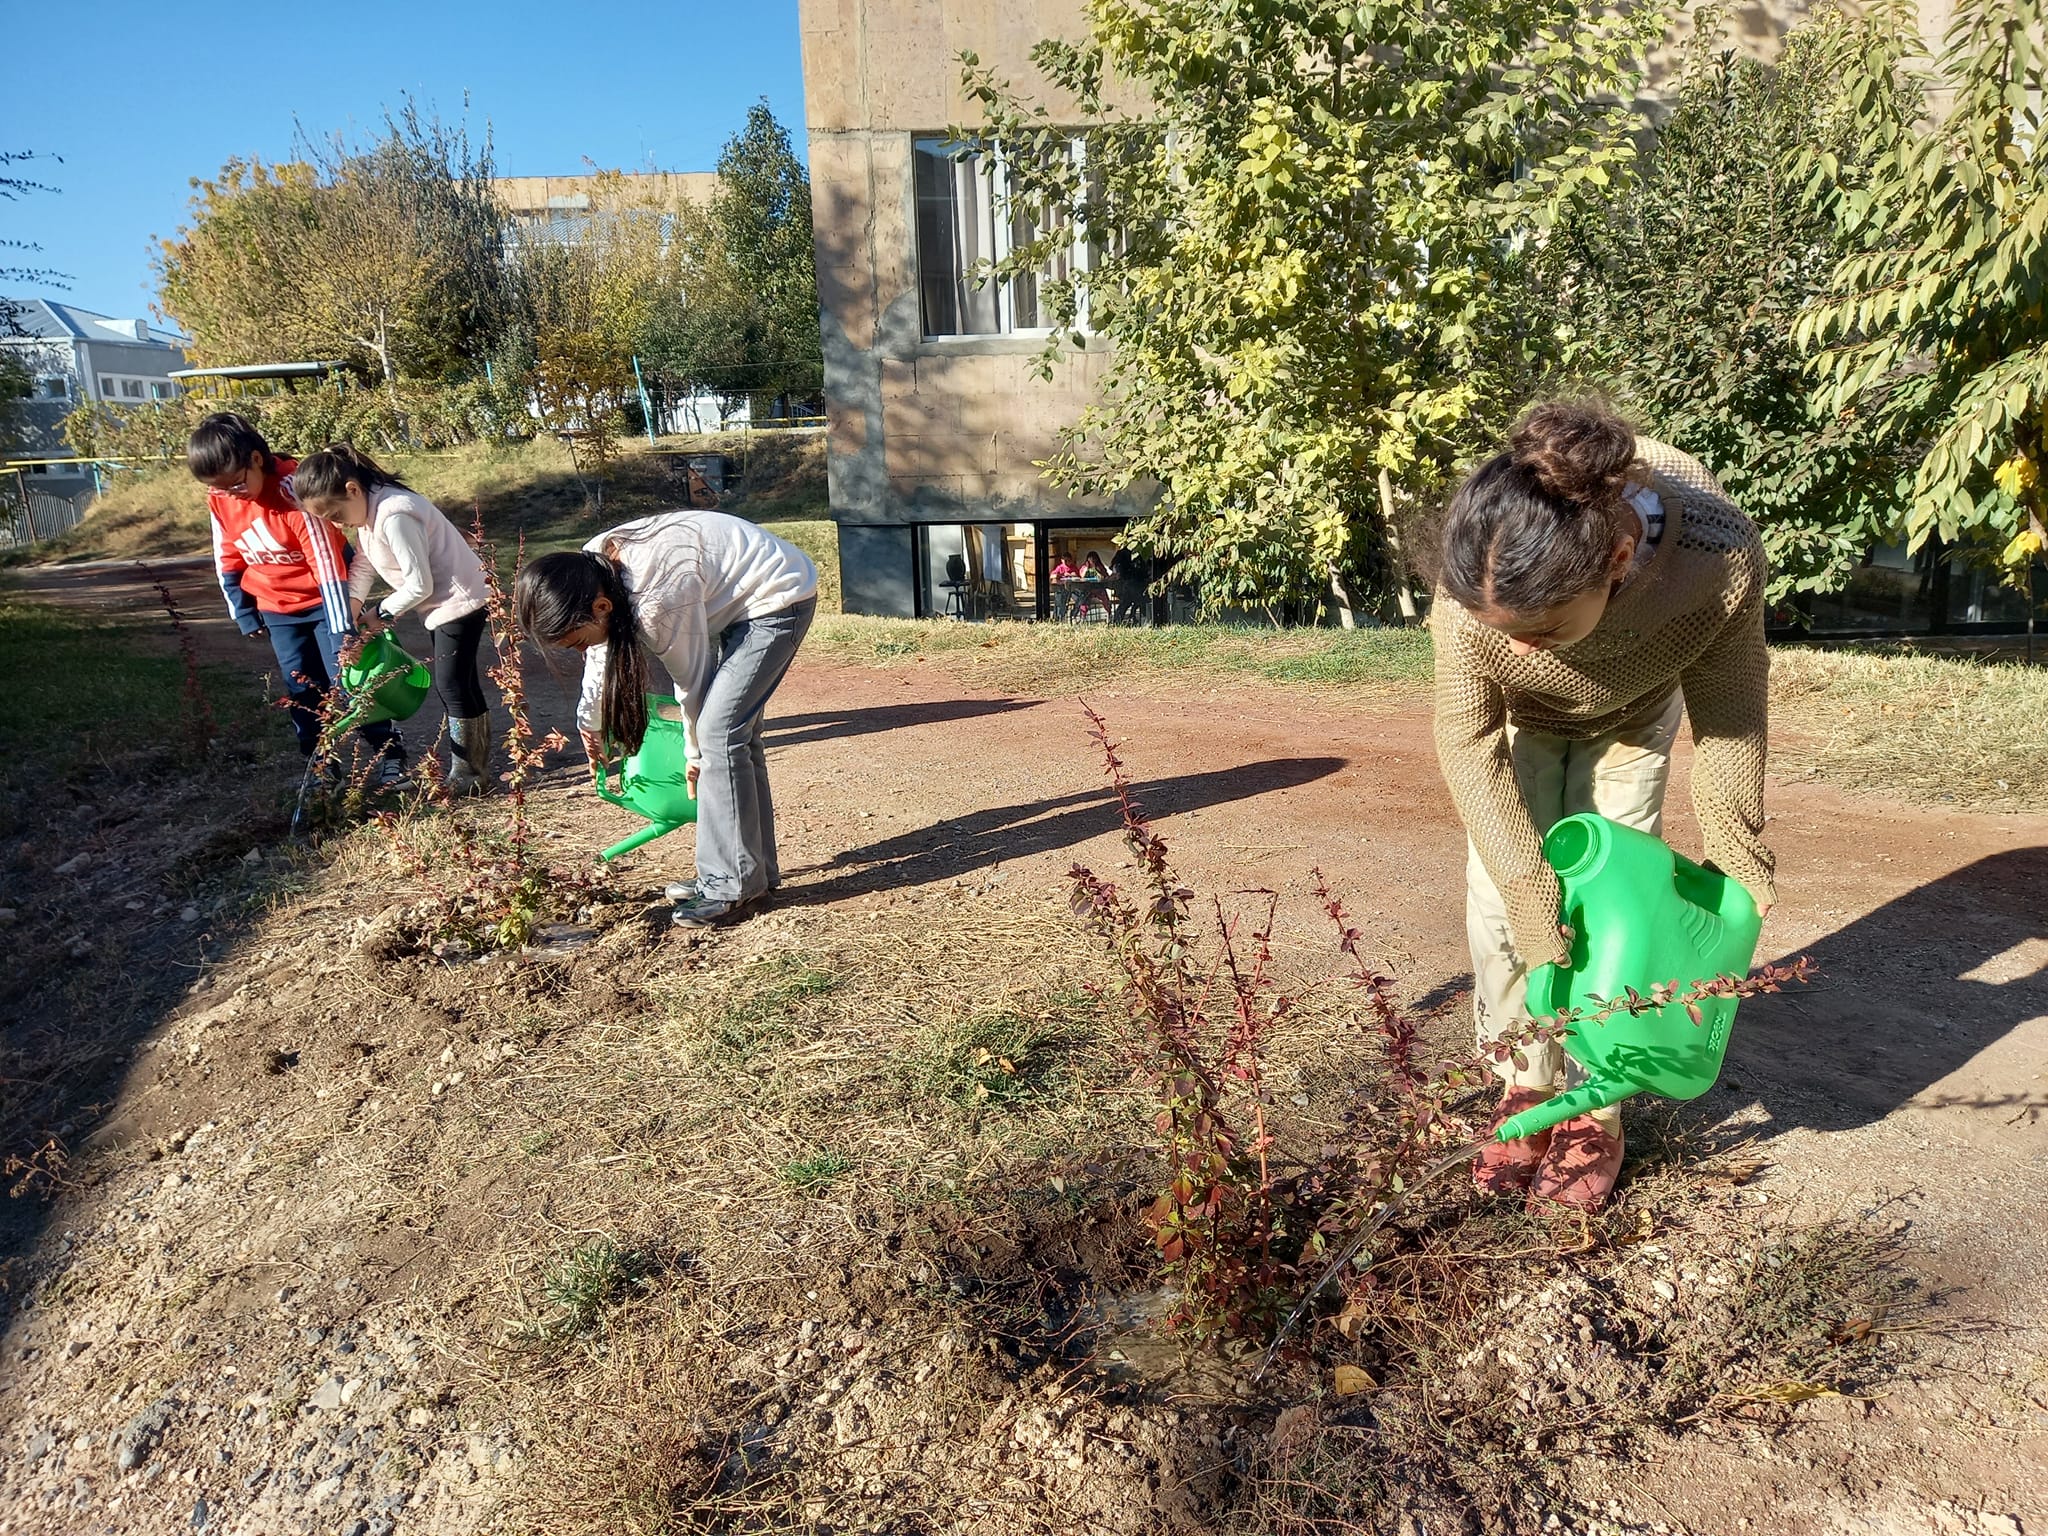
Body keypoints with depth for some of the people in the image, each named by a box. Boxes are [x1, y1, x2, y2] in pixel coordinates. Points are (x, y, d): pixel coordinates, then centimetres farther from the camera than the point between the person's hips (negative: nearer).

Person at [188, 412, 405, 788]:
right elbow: (228, 560, 6)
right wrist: (242, 612, 4)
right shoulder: (219, 500, -9)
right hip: (277, 607, 5)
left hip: (323, 596, -5)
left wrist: (341, 629, -31)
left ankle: (388, 754, 4)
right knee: (301, 687, 7)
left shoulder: (294, 490, -28)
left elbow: (327, 562, -29)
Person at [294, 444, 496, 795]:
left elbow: (419, 584, -24)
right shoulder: (366, 511, 4)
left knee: (453, 684, -7)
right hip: (442, 602, 10)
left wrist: (382, 613, -10)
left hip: (460, 598, -10)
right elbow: (363, 567, 7)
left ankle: (469, 775, 2)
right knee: (455, 683, 14)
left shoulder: (393, 516, -27)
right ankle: (468, 767, 22)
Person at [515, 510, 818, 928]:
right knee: (736, 730, 9)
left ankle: (733, 882, -9)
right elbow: (604, 648, 14)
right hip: (741, 603, 9)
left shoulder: (659, 596, -32)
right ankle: (756, 869, 18)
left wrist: (696, 756, 0)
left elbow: (691, 678, -17)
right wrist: (590, 722, 28)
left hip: (779, 598, -9)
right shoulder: (592, 570, -5)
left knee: (720, 731, -15)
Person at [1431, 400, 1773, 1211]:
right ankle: (1527, 1086, 10)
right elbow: (1468, 740, -27)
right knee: (1500, 897, -7)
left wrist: (1736, 860, -12)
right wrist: (1524, 882, -32)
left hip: (1631, 719, 0)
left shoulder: (1718, 557, -41)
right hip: (1520, 720, 1)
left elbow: (1728, 716, -21)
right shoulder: (1475, 574, -41)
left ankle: (1595, 1110, 8)